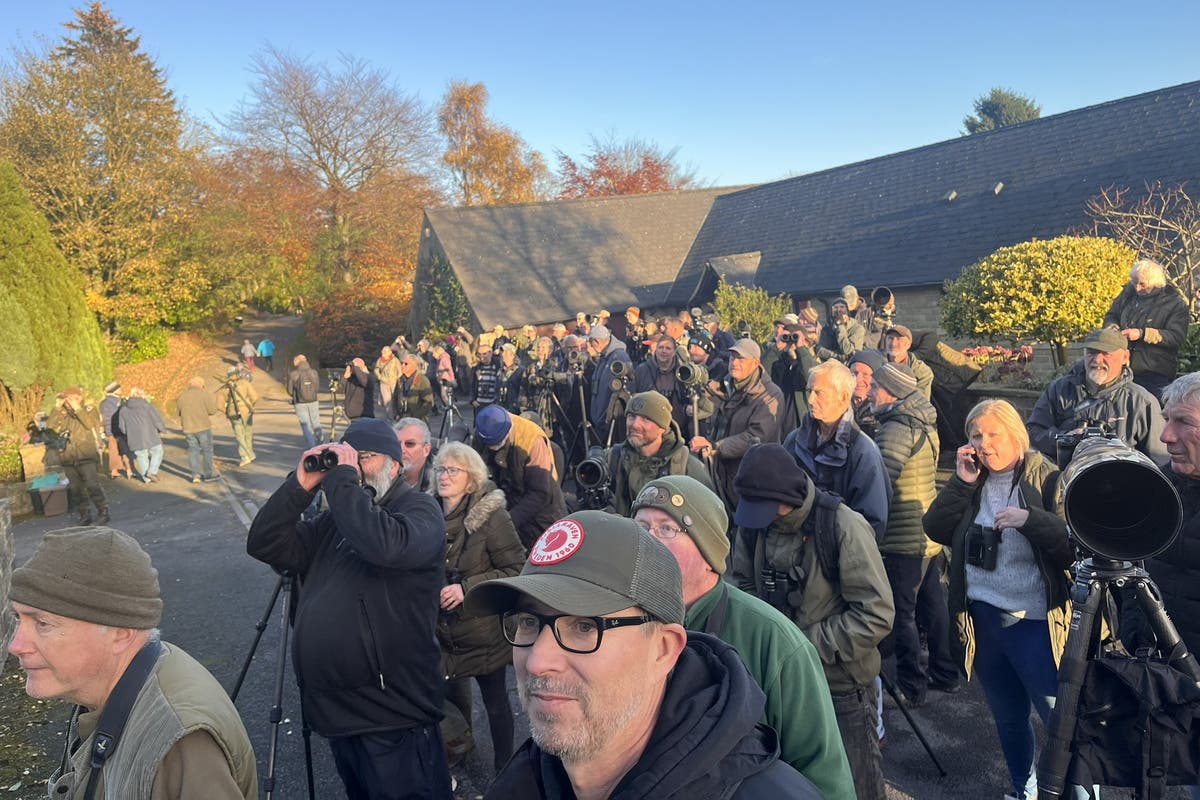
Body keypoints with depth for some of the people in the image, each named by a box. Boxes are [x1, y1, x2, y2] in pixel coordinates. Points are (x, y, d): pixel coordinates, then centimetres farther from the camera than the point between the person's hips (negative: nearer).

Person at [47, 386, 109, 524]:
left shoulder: (89, 409, 1)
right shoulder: (62, 414, 11)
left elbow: (91, 424, -18)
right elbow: (50, 425, -5)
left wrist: (78, 408, -22)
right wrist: (57, 407, -12)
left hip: (87, 457, -4)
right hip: (68, 458, 4)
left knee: (93, 486, -12)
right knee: (75, 489, 8)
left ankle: (103, 512, -2)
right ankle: (85, 515, 16)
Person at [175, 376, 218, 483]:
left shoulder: (182, 396, 5)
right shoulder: (204, 394, -8)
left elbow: (178, 413, 12)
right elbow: (213, 410, -9)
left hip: (188, 429, 4)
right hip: (203, 427, -3)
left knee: (193, 450, 12)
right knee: (207, 450, 10)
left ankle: (196, 475, 5)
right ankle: (208, 474, 15)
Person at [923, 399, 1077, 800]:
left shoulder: (1047, 479, -7)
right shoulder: (973, 481, 7)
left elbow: (1075, 543, -14)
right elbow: (935, 529, -2)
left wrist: (1030, 519, -28)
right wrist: (962, 481, -10)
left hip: (1034, 622, -5)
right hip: (982, 619, 5)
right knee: (1008, 718, 19)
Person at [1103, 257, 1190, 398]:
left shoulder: (1174, 303, -8)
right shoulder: (1129, 292, 6)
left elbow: (1177, 337, -16)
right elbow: (1111, 315, 16)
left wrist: (1142, 334, -26)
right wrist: (1112, 327, -8)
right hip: (1122, 367, 4)